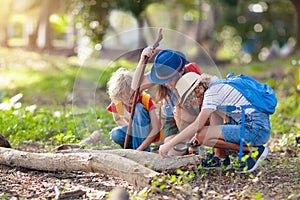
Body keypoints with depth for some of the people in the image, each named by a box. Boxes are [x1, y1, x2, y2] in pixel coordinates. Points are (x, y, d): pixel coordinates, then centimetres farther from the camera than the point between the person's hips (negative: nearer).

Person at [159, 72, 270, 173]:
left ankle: (253, 151, -9)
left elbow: (197, 126, -14)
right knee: (213, 112, 21)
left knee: (201, 135, -13)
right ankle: (220, 158, 14)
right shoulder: (219, 86, 21)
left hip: (256, 130, -10)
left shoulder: (212, 92, -7)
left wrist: (169, 145, -8)